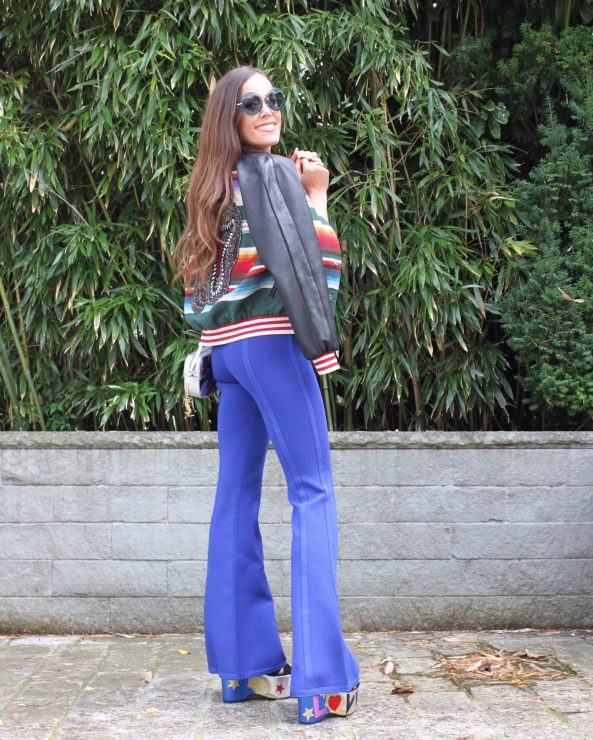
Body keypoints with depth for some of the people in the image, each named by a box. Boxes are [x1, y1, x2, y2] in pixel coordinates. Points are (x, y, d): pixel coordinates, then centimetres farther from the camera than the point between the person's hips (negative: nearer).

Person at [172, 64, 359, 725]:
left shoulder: (216, 185, 17)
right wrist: (317, 196, -5)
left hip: (226, 347, 8)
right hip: (270, 340, -8)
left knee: (237, 494, 9)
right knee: (312, 493, -8)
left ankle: (243, 664, 15)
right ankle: (320, 681, -12)